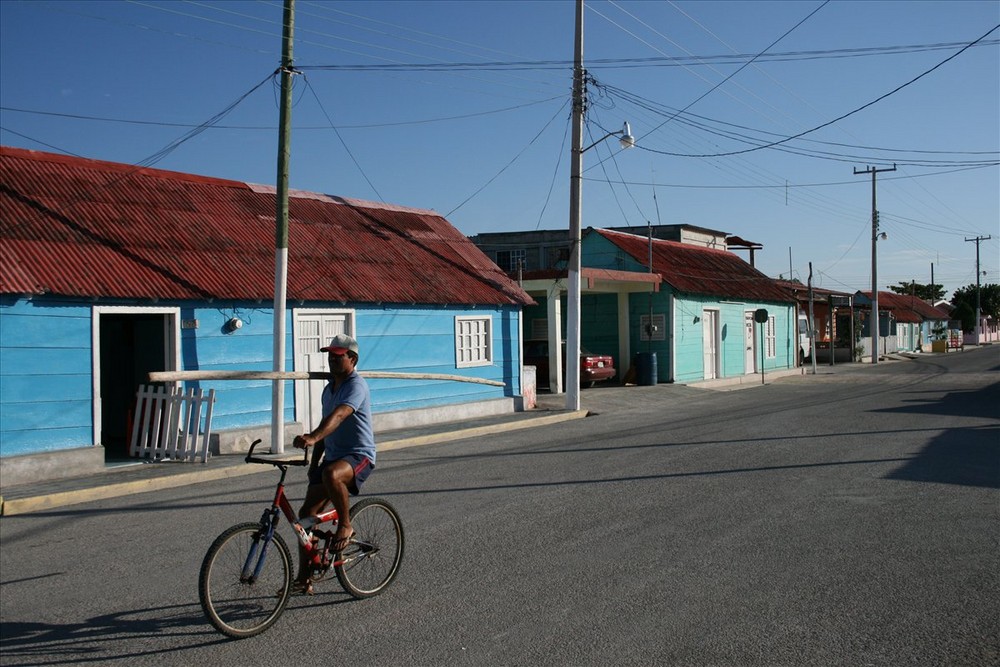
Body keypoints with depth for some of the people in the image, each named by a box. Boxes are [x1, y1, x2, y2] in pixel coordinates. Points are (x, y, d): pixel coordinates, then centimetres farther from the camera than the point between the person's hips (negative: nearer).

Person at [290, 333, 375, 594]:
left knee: (331, 474, -41)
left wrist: (313, 437, -48)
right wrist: (313, 462, 17)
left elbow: (338, 415, -32)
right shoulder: (329, 389, 14)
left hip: (359, 456, -8)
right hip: (332, 456, 9)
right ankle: (303, 579, 11)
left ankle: (346, 526, -17)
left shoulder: (357, 385, -14)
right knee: (307, 513, 1)